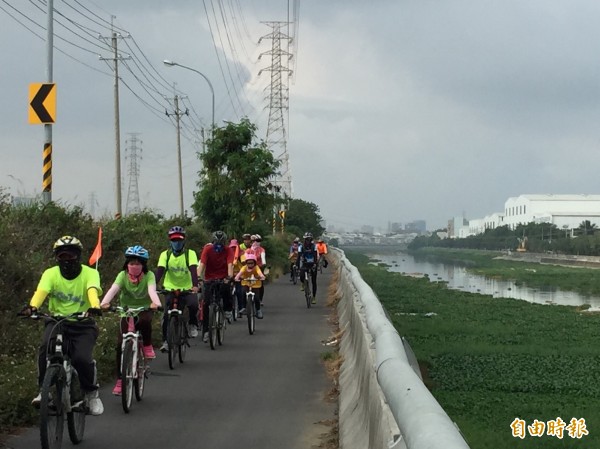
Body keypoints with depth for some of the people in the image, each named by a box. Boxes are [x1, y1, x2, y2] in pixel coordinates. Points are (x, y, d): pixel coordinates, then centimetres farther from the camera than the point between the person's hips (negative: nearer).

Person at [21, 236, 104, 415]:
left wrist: (94, 307, -51)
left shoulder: (90, 273, -8)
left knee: (82, 359, -23)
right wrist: (32, 307, -47)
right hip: (57, 320, 1)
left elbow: (92, 291, -28)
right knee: (46, 348, -28)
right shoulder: (51, 273, -6)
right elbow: (41, 291, -25)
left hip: (82, 323, -1)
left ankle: (92, 393, 4)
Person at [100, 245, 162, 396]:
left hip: (144, 309, -2)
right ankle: (120, 380, 0)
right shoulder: (123, 275, -11)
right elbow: (113, 289, -28)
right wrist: (104, 303, -48)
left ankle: (147, 346, -9)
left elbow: (152, 290, -32)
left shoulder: (149, 276, -13)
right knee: (121, 344, -11)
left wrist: (156, 303, -54)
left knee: (144, 321, -38)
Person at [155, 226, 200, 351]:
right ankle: (166, 341, 2)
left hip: (187, 289, -2)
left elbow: (193, 270, -24)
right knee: (167, 315, -13)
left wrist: (195, 286, -41)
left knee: (193, 305, -30)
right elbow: (160, 271, -16)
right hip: (170, 289, 2)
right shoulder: (165, 254, -5)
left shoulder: (190, 254, -10)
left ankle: (193, 325, -2)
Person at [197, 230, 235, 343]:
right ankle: (205, 331, 0)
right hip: (209, 279, 0)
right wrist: (198, 277, -38)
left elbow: (230, 264, -23)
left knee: (226, 288, -30)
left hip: (223, 279, 0)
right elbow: (202, 264, -22)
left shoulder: (228, 250, -10)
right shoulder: (207, 249, -12)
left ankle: (228, 310, -1)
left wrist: (229, 277, -42)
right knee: (206, 304, -8)